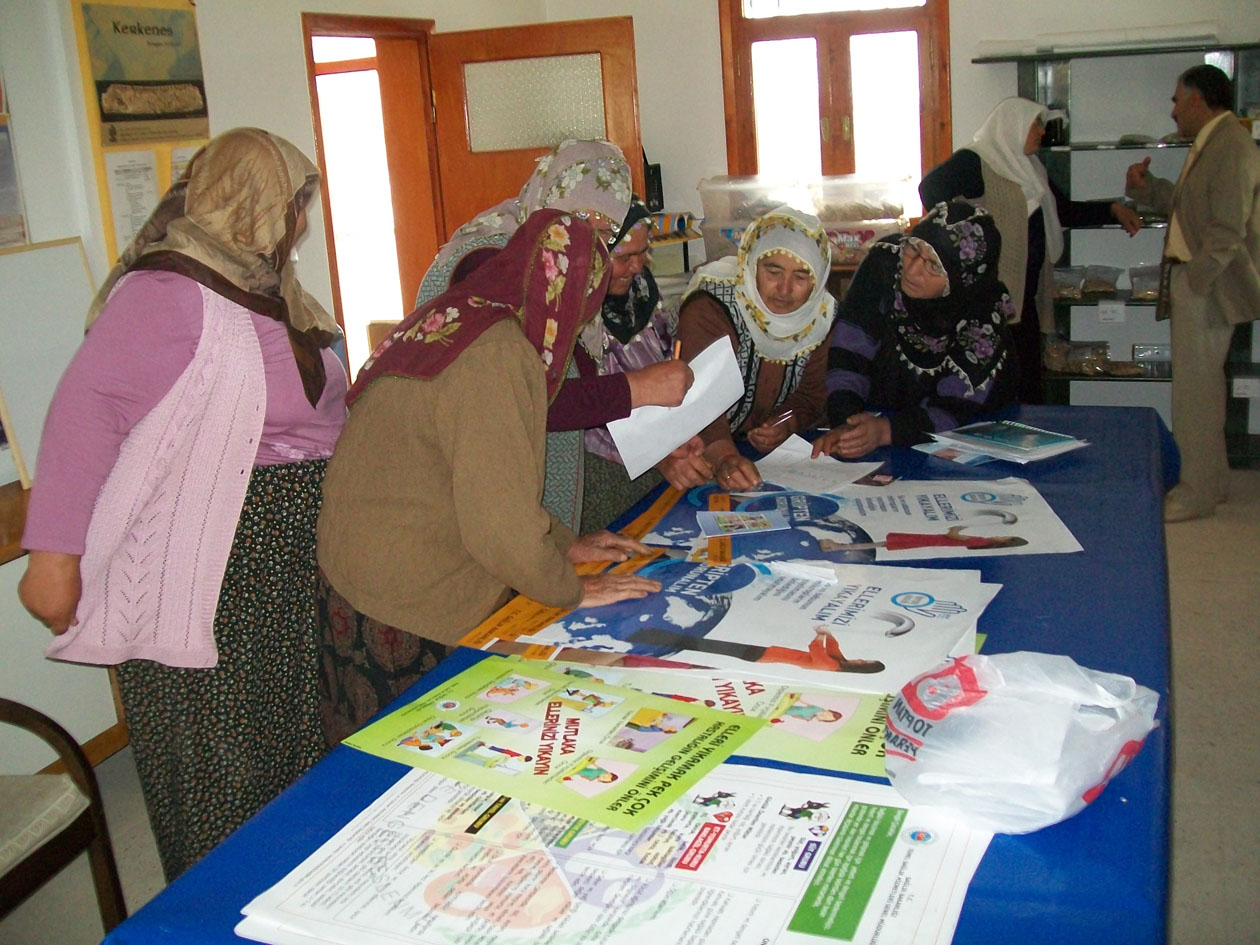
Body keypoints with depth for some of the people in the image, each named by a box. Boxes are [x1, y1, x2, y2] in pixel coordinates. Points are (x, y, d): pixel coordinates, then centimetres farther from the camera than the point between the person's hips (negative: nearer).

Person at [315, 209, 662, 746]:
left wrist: (564, 544, 18)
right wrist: (571, 590, -9)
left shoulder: (450, 321, 9)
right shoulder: (498, 354, -22)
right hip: (414, 610, -9)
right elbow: (499, 516, -25)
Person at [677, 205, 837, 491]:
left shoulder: (820, 316, -2)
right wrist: (723, 456, -47)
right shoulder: (708, 309, -20)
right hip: (704, 457, -4)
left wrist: (788, 423, -12)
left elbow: (813, 392, 9)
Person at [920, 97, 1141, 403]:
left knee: (1028, 385, 8)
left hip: (1025, 296, 9)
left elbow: (1064, 211, 29)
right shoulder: (975, 161, -6)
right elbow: (931, 187, -21)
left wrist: (1112, 210, 20)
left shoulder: (1029, 168, 22)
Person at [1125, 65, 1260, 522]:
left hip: (1207, 286, -10)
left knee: (1195, 390, -4)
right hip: (1193, 281, 10)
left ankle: (1197, 493, 5)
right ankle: (1212, 480, 30)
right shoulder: (1210, 143, 15)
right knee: (1202, 386, 18)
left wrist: (1192, 283, -21)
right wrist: (1145, 188, 12)